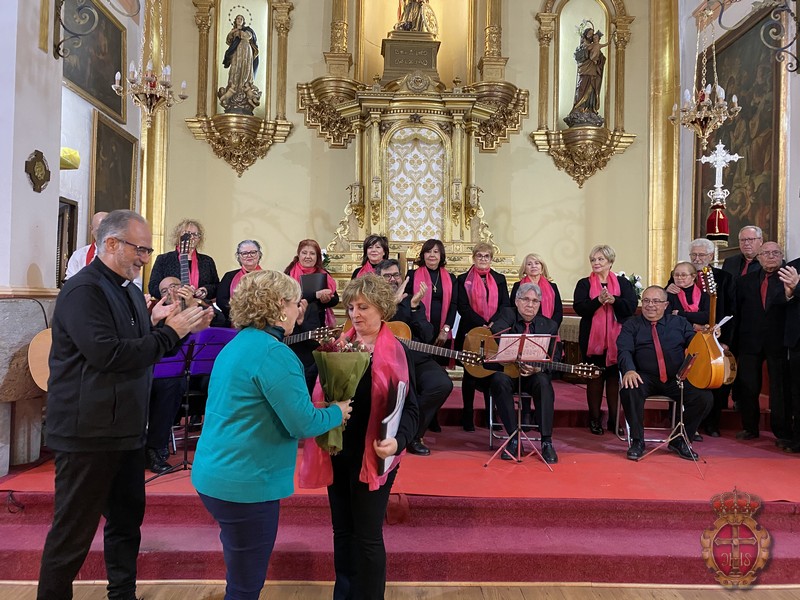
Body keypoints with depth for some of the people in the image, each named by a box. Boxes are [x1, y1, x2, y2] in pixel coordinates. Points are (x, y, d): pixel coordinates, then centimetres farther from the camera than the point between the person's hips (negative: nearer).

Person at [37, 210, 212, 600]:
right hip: (88, 434, -9)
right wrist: (170, 332, -21)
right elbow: (109, 354, -28)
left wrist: (186, 328, 0)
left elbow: (143, 349, 15)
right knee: (73, 533, 5)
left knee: (127, 520, 19)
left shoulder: (129, 290, 12)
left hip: (126, 431, 9)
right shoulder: (83, 289, -17)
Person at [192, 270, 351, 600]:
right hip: (244, 482, -10)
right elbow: (303, 424, -22)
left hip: (215, 473, 10)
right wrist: (338, 413, -3)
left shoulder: (237, 345, 9)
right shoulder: (273, 352, -21)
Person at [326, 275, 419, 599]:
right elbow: (321, 392, 10)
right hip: (337, 451, 5)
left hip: (372, 456, -5)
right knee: (342, 530, 16)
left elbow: (410, 406, -9)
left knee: (367, 534, 6)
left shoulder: (395, 351, -7)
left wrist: (398, 440, -25)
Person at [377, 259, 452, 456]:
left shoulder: (414, 302, 17)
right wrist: (392, 302, -12)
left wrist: (415, 307, -7)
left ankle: (412, 434, -4)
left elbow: (428, 338, 4)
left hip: (416, 360, 3)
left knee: (442, 384, -24)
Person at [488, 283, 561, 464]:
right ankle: (514, 437, -24)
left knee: (544, 383, -31)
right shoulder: (507, 315, 2)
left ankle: (546, 442, -25)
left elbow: (554, 359, 0)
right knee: (500, 381, -33)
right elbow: (495, 335, -19)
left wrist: (538, 368, -24)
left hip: (535, 374, 1)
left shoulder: (549, 325, 6)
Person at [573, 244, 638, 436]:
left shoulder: (622, 282, 7)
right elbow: (578, 308, -9)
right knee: (594, 377, 5)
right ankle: (594, 419, 15)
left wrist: (613, 300, -21)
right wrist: (598, 300, -23)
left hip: (617, 338, 1)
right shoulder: (584, 284, 5)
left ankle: (614, 419, 16)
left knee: (614, 377, 4)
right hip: (592, 338, 0)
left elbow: (631, 306, -5)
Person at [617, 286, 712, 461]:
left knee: (705, 398, -21)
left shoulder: (679, 322, 18)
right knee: (629, 390, -34)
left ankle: (680, 441, 2)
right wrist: (629, 370, -27)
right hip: (645, 378, -2)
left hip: (677, 379, 3)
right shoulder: (631, 325, 9)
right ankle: (637, 441, -13)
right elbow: (624, 350, -6)